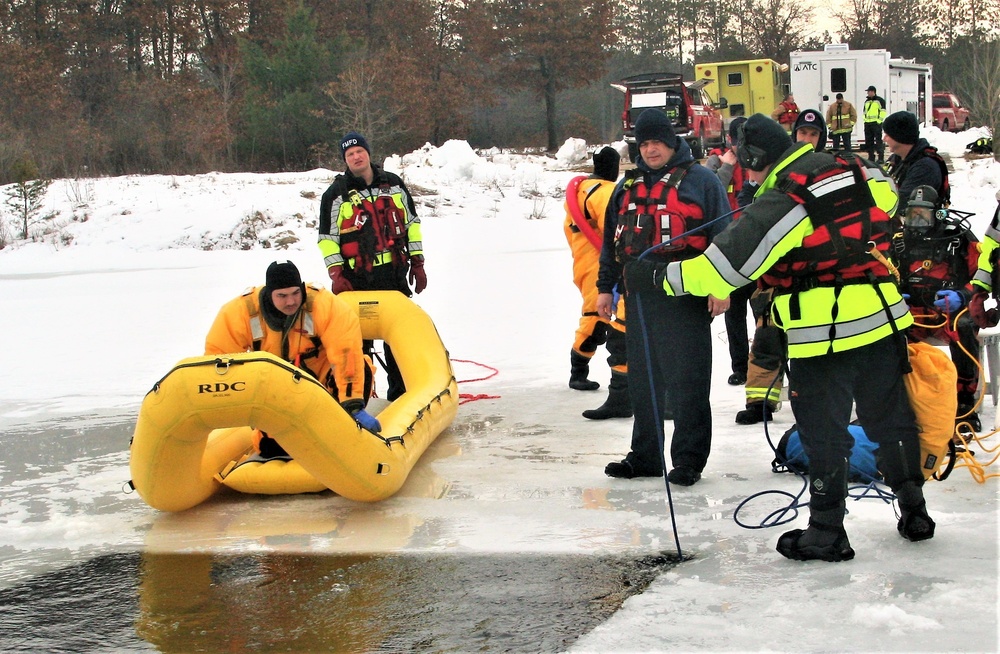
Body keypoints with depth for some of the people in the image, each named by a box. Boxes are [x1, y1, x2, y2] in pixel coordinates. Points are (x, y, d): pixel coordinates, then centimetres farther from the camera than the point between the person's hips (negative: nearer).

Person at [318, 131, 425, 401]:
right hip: (357, 279, -3)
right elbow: (327, 237, 0)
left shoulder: (393, 184, 10)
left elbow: (411, 222, 14)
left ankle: (400, 389, 17)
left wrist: (417, 263, 9)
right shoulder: (336, 194, 1)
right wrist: (336, 275, -9)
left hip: (394, 275, 3)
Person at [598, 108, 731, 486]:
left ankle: (688, 460, 3)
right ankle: (645, 456, 20)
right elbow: (611, 240, 23)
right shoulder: (628, 186, 18)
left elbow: (722, 235, -4)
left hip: (685, 297, -6)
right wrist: (606, 287, 19)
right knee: (642, 380, 11)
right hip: (639, 295, 6)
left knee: (687, 382, -4)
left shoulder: (700, 180, 0)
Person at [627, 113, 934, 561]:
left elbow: (727, 264, -17)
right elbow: (886, 197, 28)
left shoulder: (780, 204, -14)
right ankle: (914, 512, 27)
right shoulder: (858, 173, 6)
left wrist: (659, 277, -9)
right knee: (891, 417, 18)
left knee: (824, 432, 4)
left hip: (825, 335, -7)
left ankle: (827, 532, 11)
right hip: (883, 319, 7)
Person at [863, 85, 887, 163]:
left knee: (878, 141, -10)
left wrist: (879, 120, -14)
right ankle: (871, 157, 15)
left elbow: (883, 111, -6)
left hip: (876, 123, -8)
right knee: (869, 141, 8)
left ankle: (881, 158, -10)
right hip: (867, 123, 8)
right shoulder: (867, 101, 19)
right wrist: (865, 120, 14)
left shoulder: (880, 100, -3)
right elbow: (864, 112, 26)